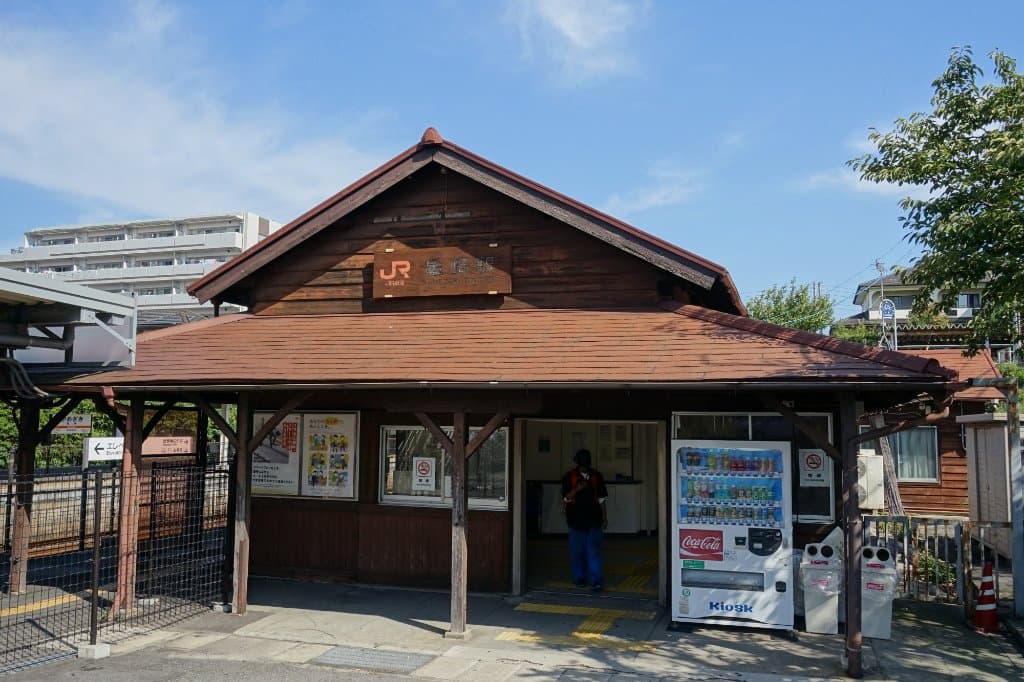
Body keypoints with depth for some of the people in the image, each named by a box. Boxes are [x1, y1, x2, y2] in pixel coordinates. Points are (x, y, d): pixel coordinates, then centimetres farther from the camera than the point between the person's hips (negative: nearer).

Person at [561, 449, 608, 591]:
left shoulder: (597, 476, 5)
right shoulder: (569, 477, 0)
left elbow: (601, 499, 10)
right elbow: (566, 498, -3)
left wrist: (604, 518, 9)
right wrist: (576, 489, -20)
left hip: (593, 519, 0)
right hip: (576, 519, 0)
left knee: (594, 550, -6)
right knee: (577, 551, 7)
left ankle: (597, 580, -7)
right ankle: (579, 578, 20)